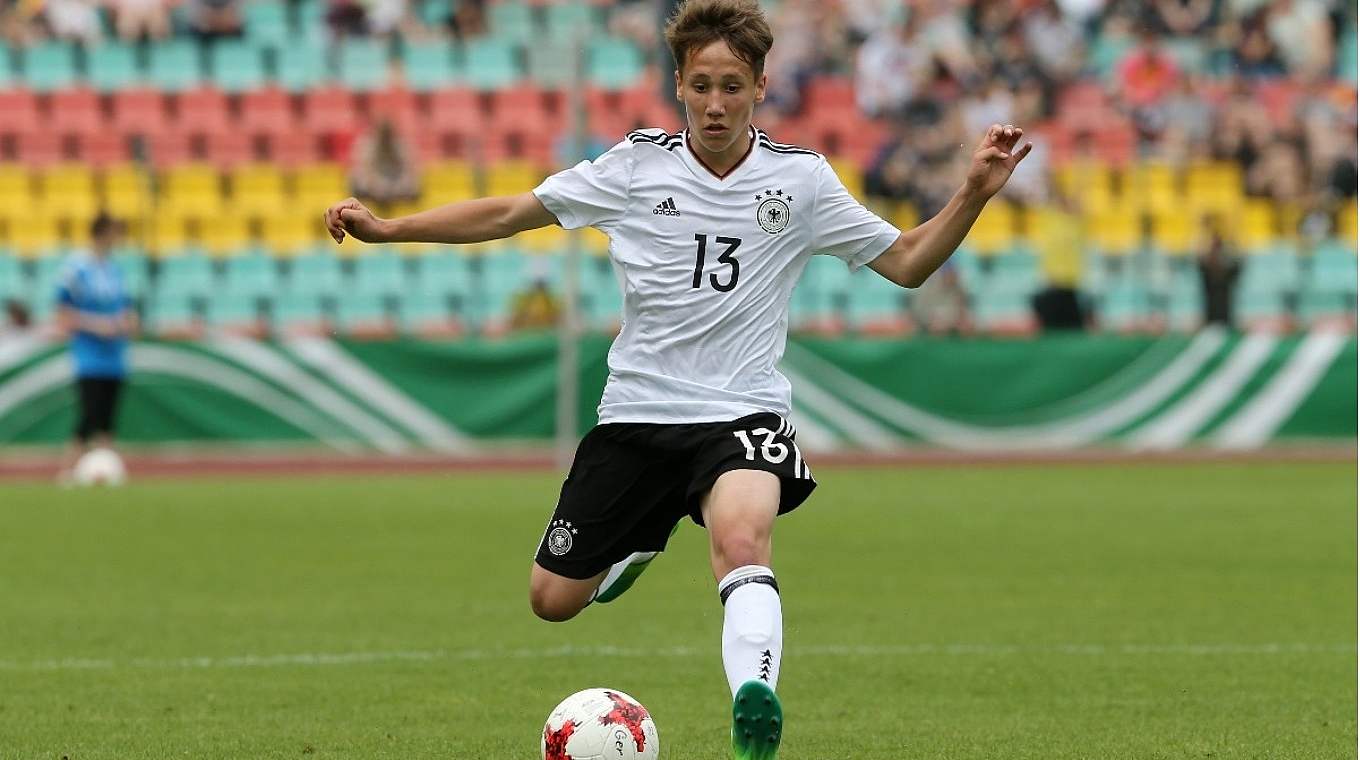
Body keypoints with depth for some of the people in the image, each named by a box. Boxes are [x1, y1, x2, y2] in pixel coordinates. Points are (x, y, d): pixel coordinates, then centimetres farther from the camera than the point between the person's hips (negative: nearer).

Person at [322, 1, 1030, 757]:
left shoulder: (799, 178, -2)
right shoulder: (637, 166, -1)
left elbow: (907, 262, 6)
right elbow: (510, 214, 6)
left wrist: (975, 193, -10)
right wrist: (386, 228, 0)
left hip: (742, 413, -3)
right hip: (637, 412, 3)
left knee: (742, 539, -36)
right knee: (553, 600, 7)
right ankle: (639, 545, 41)